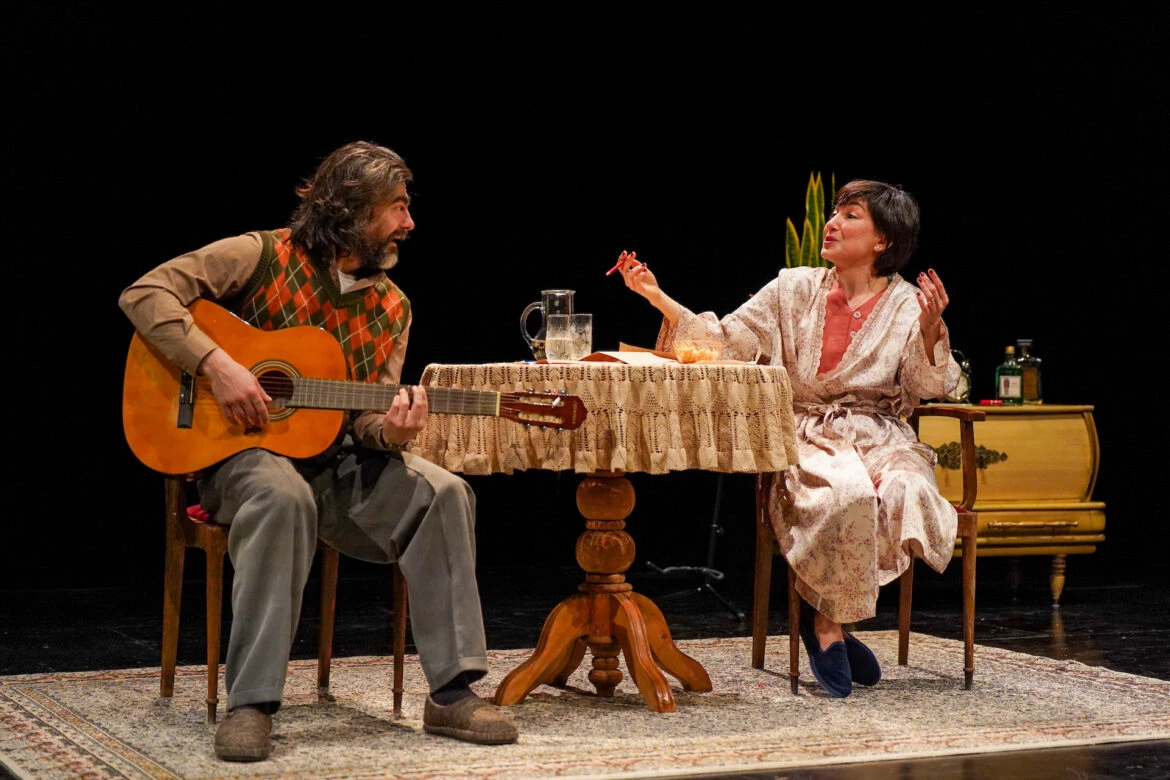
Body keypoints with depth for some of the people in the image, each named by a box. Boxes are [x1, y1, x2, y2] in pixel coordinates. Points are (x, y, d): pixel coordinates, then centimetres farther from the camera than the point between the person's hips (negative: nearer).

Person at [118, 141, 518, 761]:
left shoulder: (391, 308, 9)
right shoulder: (262, 257, -6)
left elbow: (366, 417, 5)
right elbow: (144, 294, -13)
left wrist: (390, 431, -21)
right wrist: (216, 365, -25)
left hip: (337, 460, 5)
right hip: (242, 451, -5)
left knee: (442, 493, -21)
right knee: (284, 496, -40)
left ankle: (452, 692, -17)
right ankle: (250, 704, -33)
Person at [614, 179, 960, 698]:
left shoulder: (905, 304, 6)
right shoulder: (795, 290, 9)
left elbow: (928, 388, -2)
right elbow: (724, 341, 4)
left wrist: (931, 327, -19)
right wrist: (658, 297, -5)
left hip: (881, 438, 1)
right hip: (809, 437, -1)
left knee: (905, 494, -34)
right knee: (847, 493, -36)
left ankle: (823, 610, -14)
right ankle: (828, 621, -16)